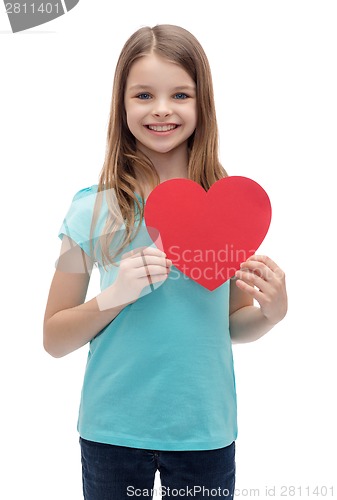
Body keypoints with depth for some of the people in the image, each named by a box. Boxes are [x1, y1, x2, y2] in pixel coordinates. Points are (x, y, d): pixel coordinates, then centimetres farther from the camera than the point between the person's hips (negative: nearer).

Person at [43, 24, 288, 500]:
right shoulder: (94, 210, -9)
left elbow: (235, 325, 8)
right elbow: (54, 339, -3)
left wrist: (272, 311, -12)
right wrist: (113, 296, -20)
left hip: (206, 431, 2)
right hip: (113, 432, -1)